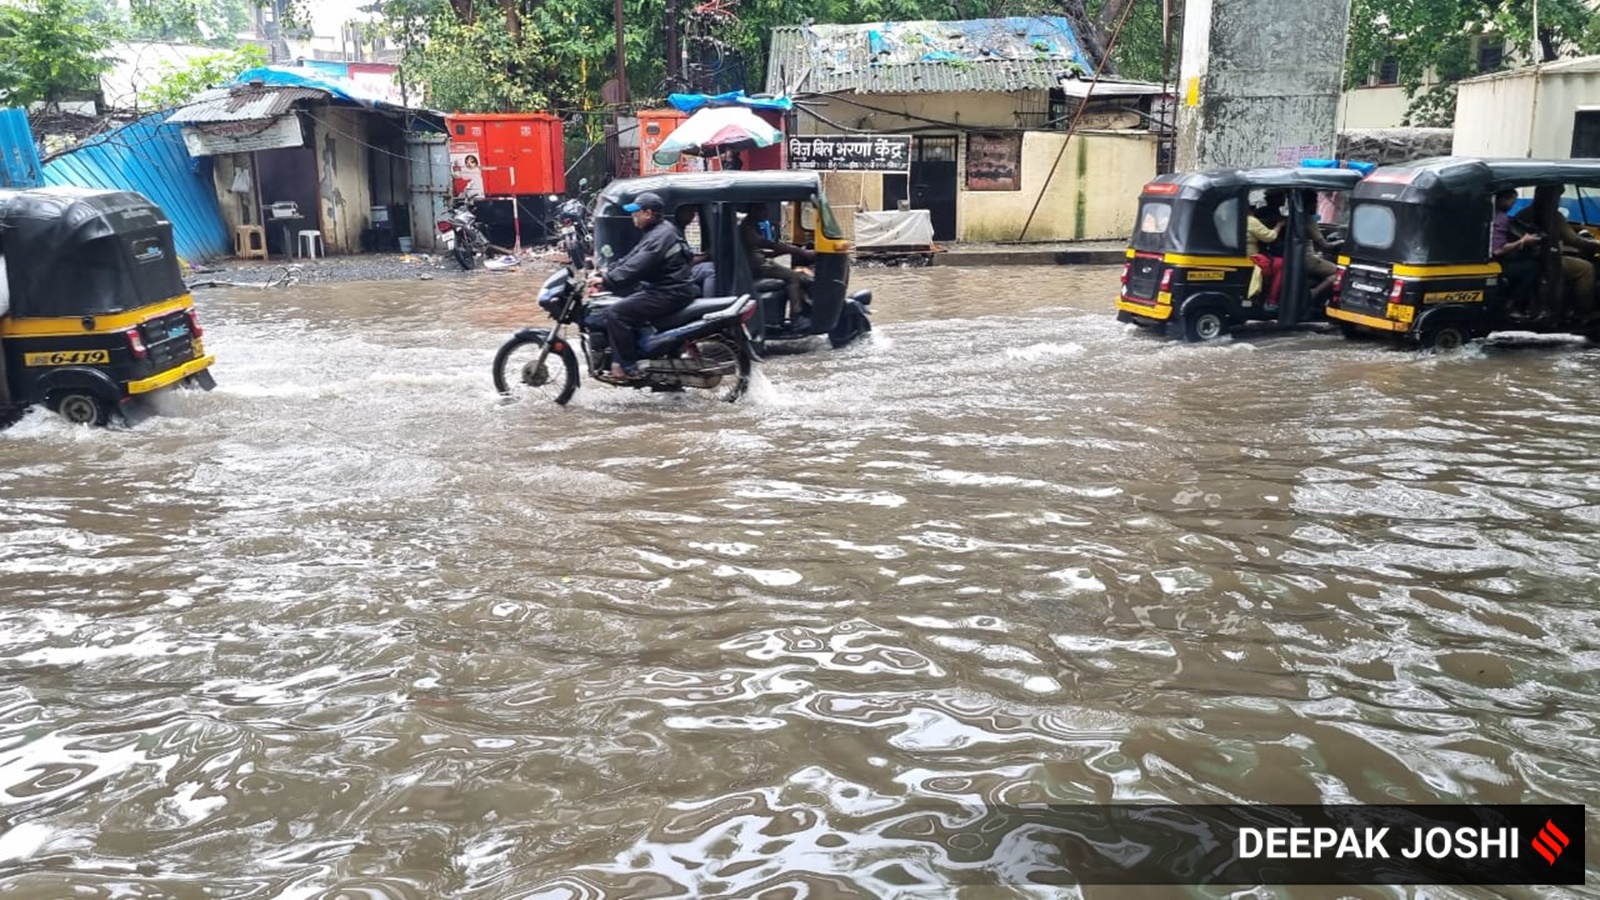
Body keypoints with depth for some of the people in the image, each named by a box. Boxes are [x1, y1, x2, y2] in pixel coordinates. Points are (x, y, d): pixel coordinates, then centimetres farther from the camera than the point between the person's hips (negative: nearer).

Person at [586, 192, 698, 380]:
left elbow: (635, 268, -26)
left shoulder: (660, 236, -19)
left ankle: (627, 368, -14)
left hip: (670, 294, -11)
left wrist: (606, 280, -23)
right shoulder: (656, 230, 15)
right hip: (662, 288, 11)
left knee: (616, 313, -17)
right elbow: (631, 258, 17)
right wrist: (607, 271, 8)